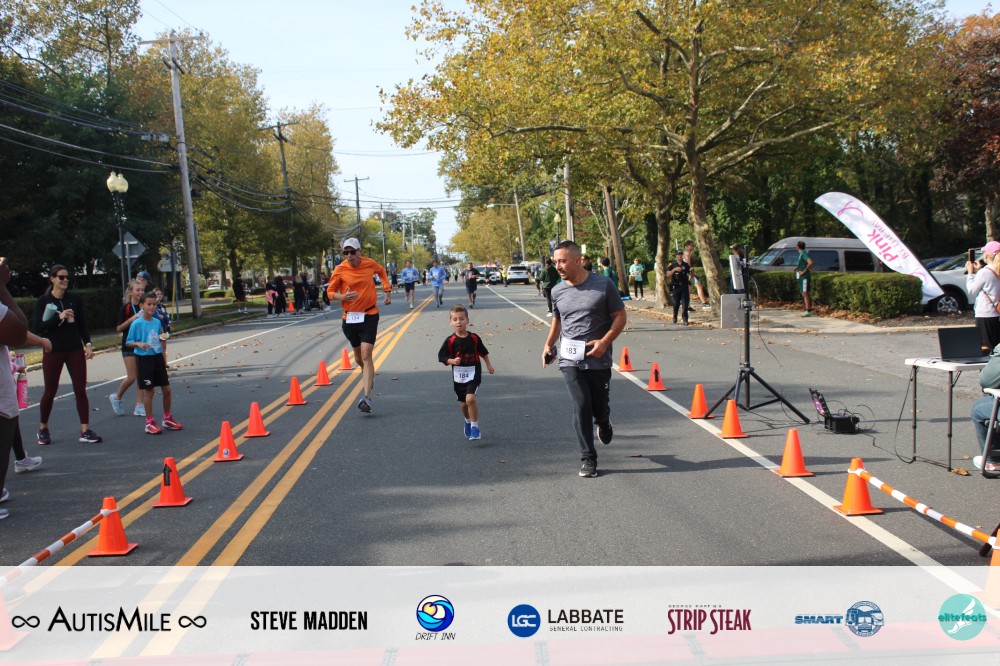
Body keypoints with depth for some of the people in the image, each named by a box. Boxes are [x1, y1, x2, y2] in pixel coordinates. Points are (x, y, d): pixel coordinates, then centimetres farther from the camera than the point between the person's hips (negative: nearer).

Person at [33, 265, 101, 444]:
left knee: (81, 390, -1)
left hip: (75, 350, 2)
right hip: (53, 352, -2)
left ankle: (85, 431, 1)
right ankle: (43, 429, 24)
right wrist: (59, 317, -19)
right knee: (50, 392, 6)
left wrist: (88, 344, -2)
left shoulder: (74, 298, 6)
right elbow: (37, 327, -9)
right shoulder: (43, 301, -2)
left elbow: (83, 324, 9)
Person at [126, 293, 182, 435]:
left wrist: (164, 358, 17)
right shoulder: (137, 324, -10)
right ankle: (149, 423, 10)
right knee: (149, 391, 0)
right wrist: (139, 344, -25)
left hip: (158, 357, 6)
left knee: (166, 389, 7)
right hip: (145, 359, -5)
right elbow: (128, 343, -5)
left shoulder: (157, 322, 6)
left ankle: (167, 419, 23)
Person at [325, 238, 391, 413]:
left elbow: (382, 272, 21)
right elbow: (330, 292, -1)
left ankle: (367, 398, -18)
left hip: (369, 315, -2)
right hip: (349, 318, 2)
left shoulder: (370, 264, -2)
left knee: (366, 355, -15)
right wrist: (343, 297, -21)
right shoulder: (340, 270, -6)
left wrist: (387, 290, 11)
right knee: (358, 357, 15)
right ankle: (370, 377, 49)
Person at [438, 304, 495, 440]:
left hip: (473, 373, -2)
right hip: (458, 375, 2)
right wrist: (452, 361, -20)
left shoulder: (474, 338, -4)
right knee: (463, 403, 15)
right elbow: (442, 357, -3)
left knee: (470, 398, -21)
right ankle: (468, 421, 45)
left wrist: (489, 365, 9)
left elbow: (483, 352, 10)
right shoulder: (450, 341, -7)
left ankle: (475, 427, -8)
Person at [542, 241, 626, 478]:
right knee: (581, 407, -7)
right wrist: (548, 344, 7)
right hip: (570, 360, 2)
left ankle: (603, 423, 46)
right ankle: (588, 459, 3)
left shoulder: (603, 285, -7)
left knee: (600, 407, 8)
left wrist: (604, 342, -15)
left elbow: (620, 316, -2)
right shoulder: (557, 291, 5)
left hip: (598, 360, -1)